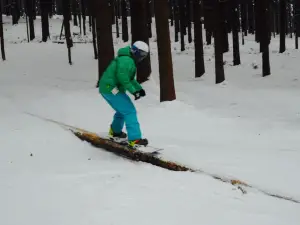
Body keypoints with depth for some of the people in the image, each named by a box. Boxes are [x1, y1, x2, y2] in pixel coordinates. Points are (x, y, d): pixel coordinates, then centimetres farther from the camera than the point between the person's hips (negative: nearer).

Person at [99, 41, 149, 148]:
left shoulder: (129, 60, 17)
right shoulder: (126, 60, -18)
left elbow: (130, 78, 23)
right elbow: (122, 77, -28)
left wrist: (139, 88, 11)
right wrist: (133, 91, -25)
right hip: (112, 90, -11)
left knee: (123, 110, 28)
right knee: (130, 111, -13)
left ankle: (115, 131, 48)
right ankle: (134, 139, -20)